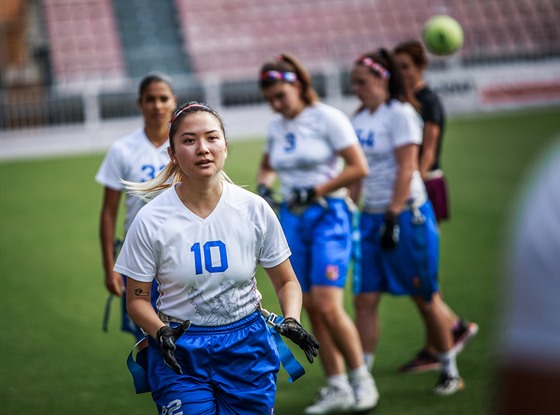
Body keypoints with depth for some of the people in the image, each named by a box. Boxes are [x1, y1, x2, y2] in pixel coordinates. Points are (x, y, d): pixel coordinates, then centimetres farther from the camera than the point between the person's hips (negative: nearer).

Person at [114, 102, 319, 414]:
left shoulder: (255, 209, -5)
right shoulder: (151, 221, -9)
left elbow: (286, 281, 6)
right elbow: (137, 297, -2)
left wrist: (292, 321, -13)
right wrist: (161, 332, -21)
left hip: (247, 350, 2)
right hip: (179, 354, -2)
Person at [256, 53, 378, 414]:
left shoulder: (327, 118, -8)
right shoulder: (276, 127, 10)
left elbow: (359, 168, -12)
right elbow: (267, 166, 27)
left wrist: (316, 191, -17)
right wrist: (264, 186, 5)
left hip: (328, 215, -6)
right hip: (292, 219, 6)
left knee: (327, 305, -16)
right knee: (312, 309, 4)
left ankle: (362, 380, 1)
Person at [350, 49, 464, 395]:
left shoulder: (400, 113, -11)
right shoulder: (360, 118, 11)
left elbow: (406, 169, -16)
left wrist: (393, 216, -20)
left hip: (406, 213, -7)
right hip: (371, 216, 7)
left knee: (424, 298, 4)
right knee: (365, 300, -1)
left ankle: (450, 372, 19)